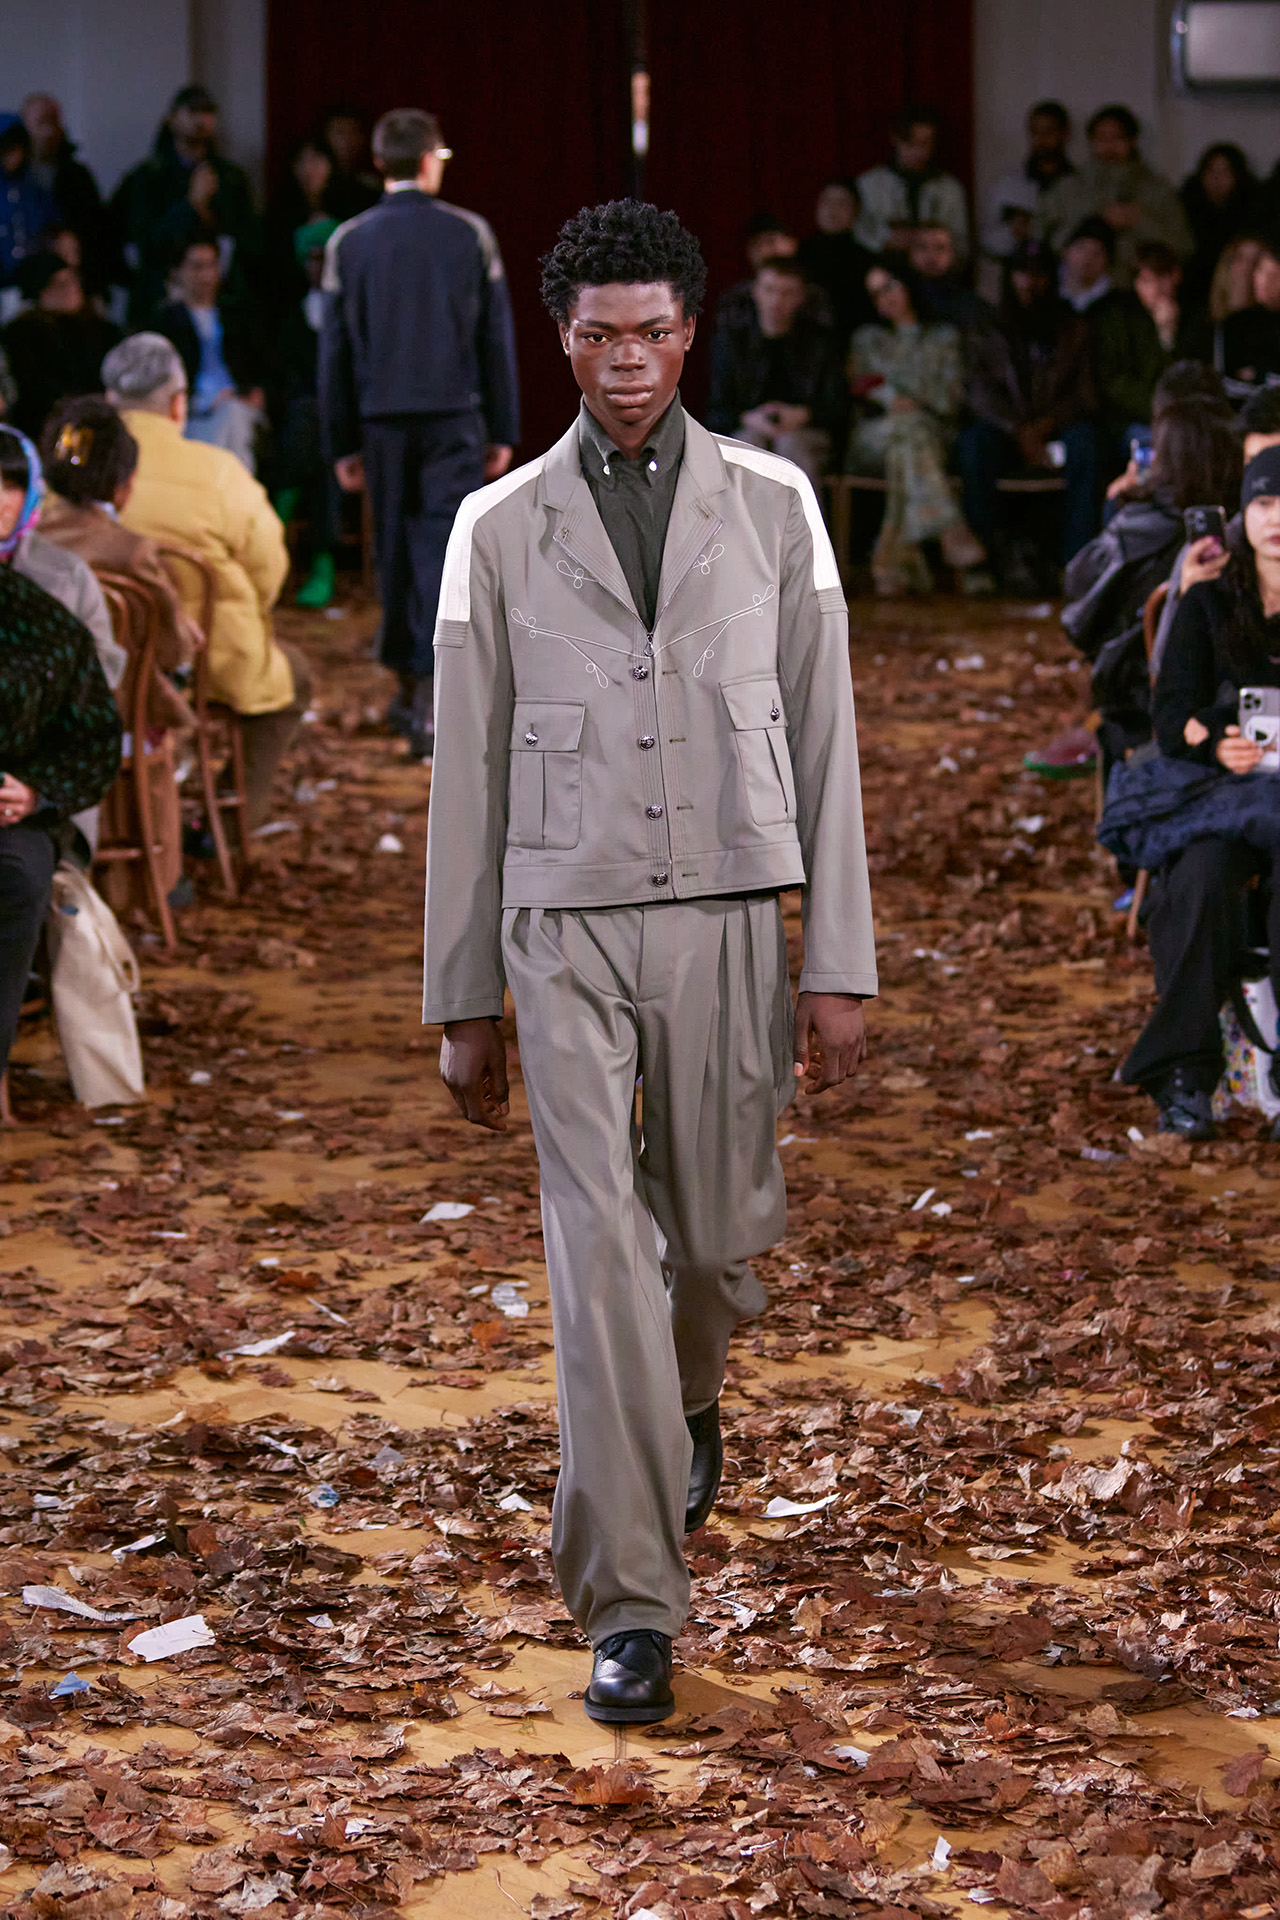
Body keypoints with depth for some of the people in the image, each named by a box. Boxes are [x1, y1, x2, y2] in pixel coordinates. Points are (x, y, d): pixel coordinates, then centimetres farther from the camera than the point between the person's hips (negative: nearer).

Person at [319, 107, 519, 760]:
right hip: (455, 418, -2)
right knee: (448, 553, -6)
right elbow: (497, 339, 1)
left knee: (395, 554, 14)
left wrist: (342, 443, 9)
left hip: (383, 419, 2)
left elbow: (334, 351, 3)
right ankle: (434, 699, -17)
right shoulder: (471, 234, -1)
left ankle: (408, 684, 21)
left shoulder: (349, 241, 1)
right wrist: (503, 431, 7)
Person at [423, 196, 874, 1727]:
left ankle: (686, 1398, 48)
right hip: (565, 929, -1)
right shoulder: (499, 529, 5)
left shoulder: (772, 506, 5)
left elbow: (824, 741, 4)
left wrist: (841, 969, -2)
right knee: (599, 1255, -9)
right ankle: (629, 1610, -5)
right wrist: (464, 1003, 7)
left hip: (728, 924, 1)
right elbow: (466, 774, 8)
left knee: (720, 1232, 11)